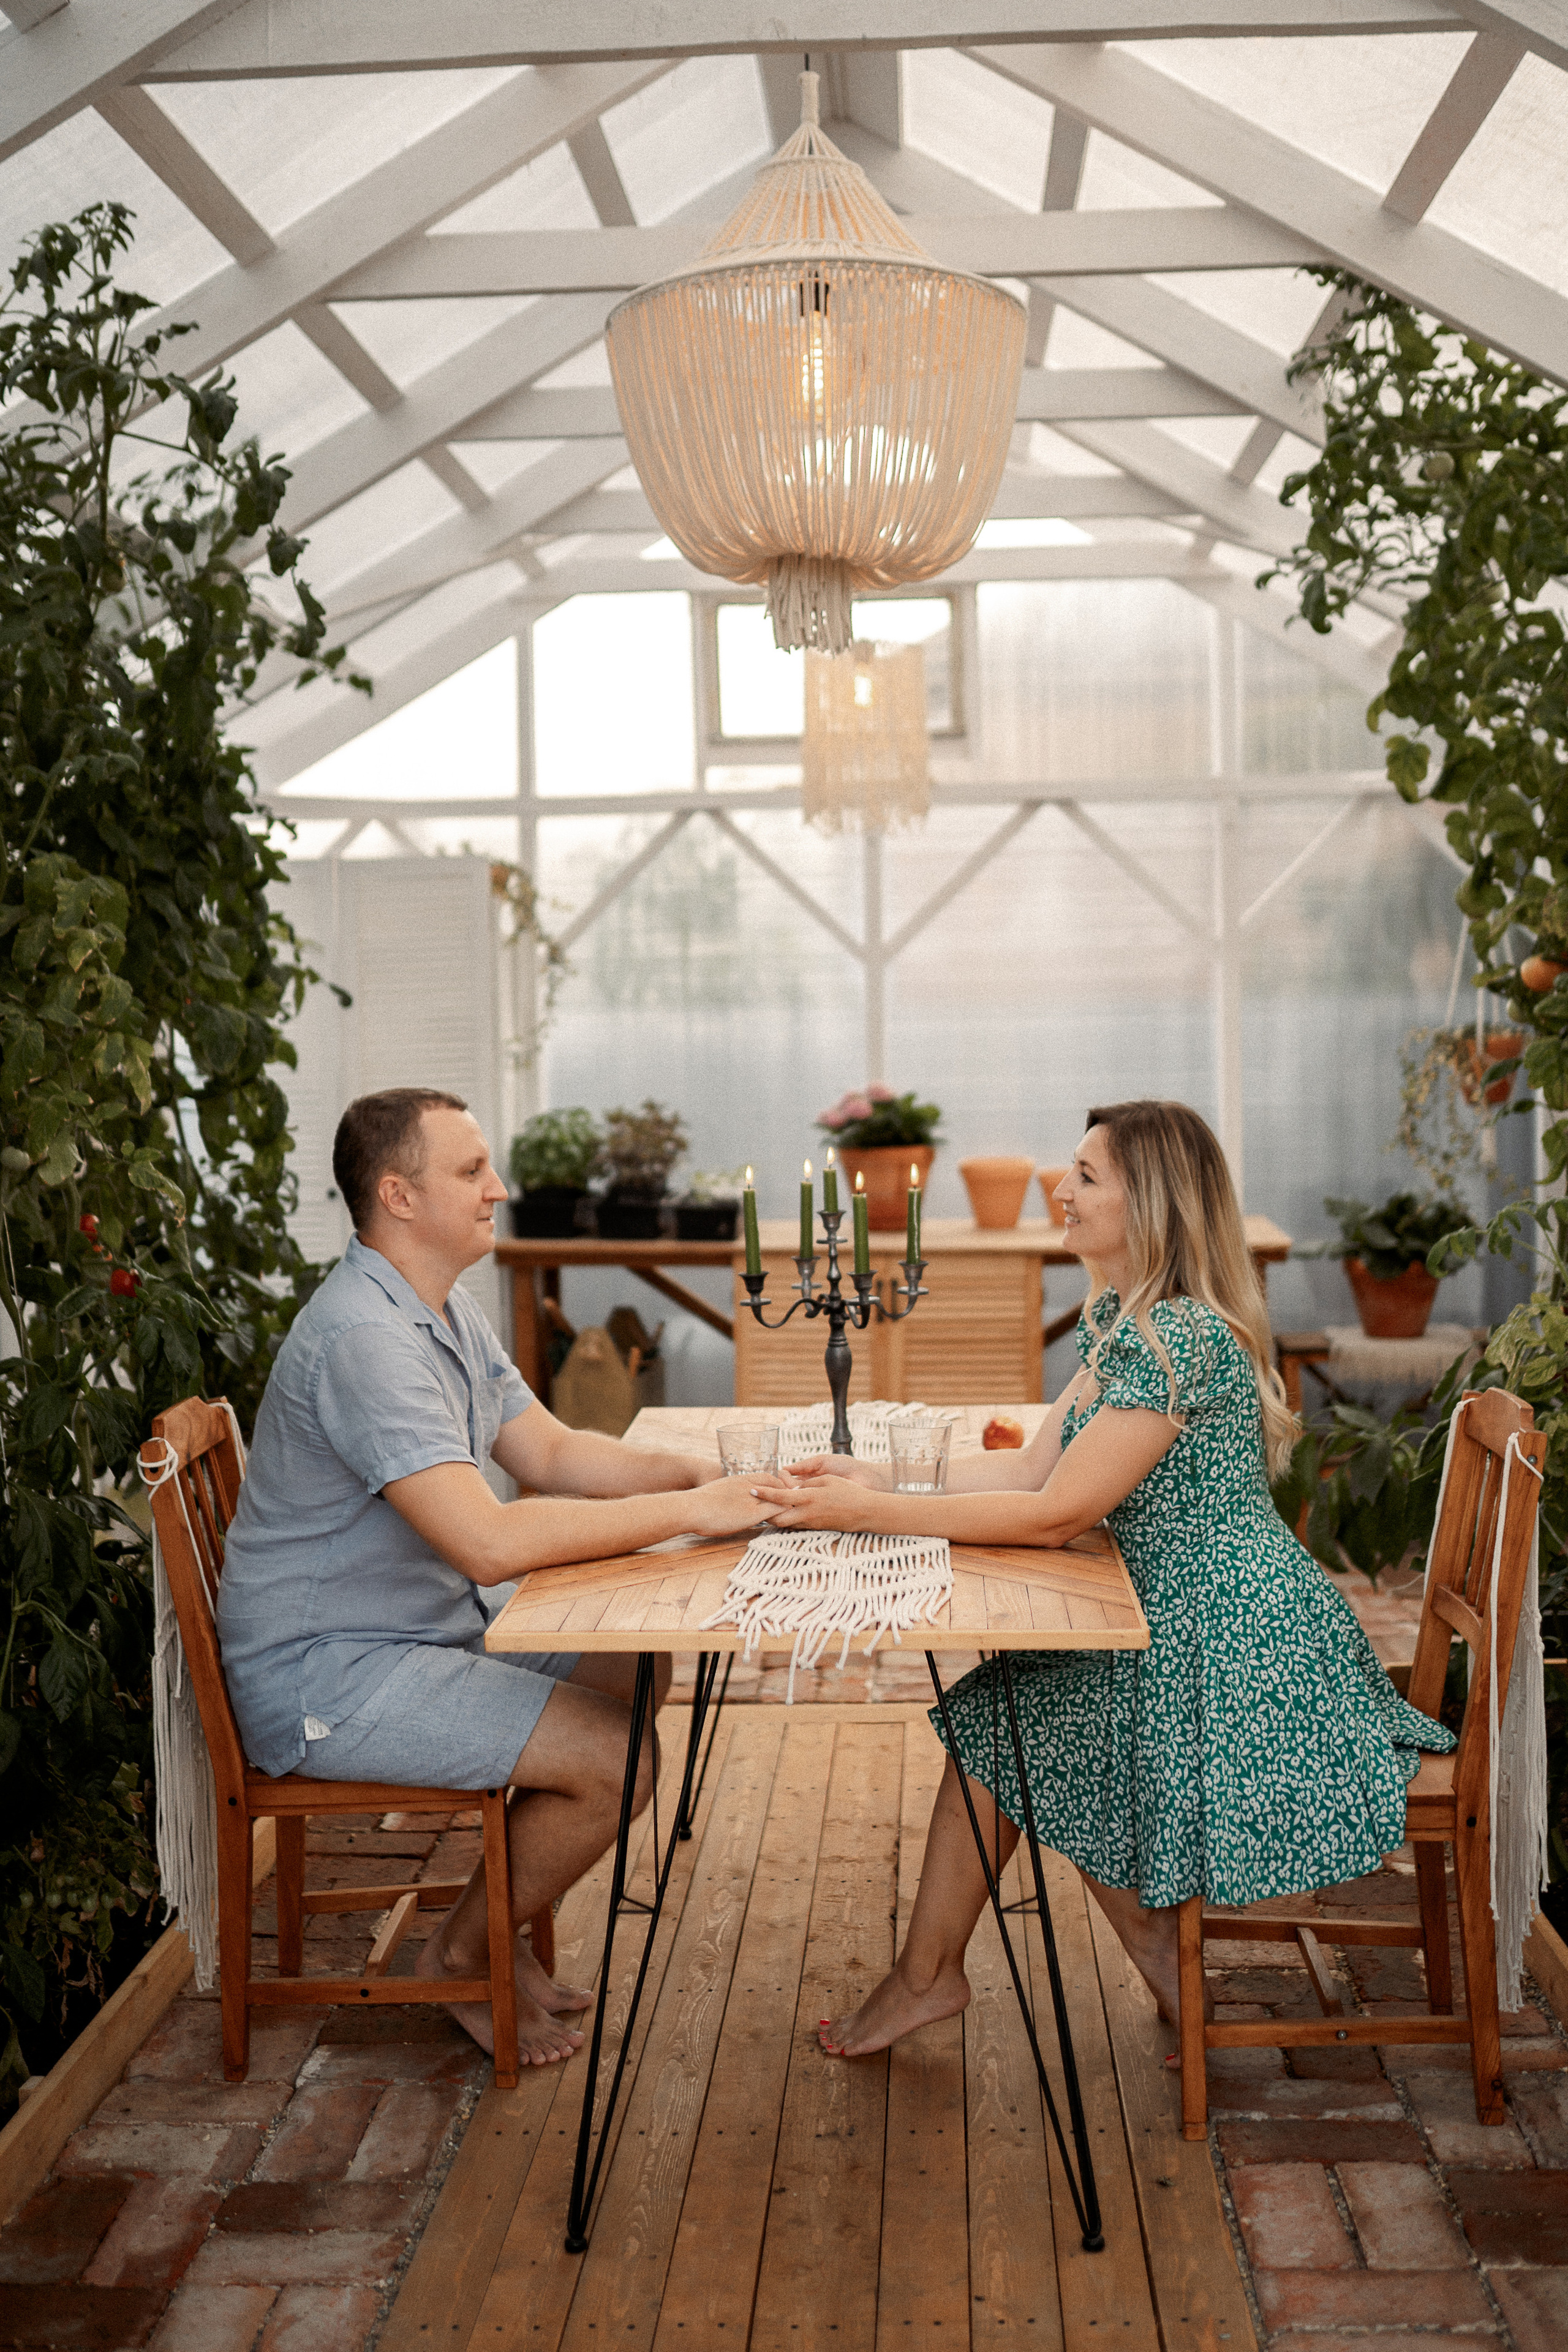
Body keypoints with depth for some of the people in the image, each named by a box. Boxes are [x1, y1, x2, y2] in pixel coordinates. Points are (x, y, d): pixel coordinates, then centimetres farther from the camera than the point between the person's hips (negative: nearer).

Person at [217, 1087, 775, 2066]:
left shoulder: (445, 1311, 8)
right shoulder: (363, 1336, -27)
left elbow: (551, 1452, 11)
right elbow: (489, 1542, -34)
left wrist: (692, 1471, -7)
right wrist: (688, 1512, -27)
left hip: (425, 1628, 10)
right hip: (326, 1674, -10)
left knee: (641, 1675, 12)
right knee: (616, 1757, -17)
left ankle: (504, 1920, 22)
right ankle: (462, 1958, 8)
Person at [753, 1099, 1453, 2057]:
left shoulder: (1180, 1338, -25)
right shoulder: (1125, 1321, 8)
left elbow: (1054, 1514, -25)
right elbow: (1033, 1465, 6)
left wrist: (867, 1512, -23)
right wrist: (879, 1477, -4)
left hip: (1237, 1647, -9)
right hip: (1183, 1628, 9)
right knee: (995, 1708, 8)